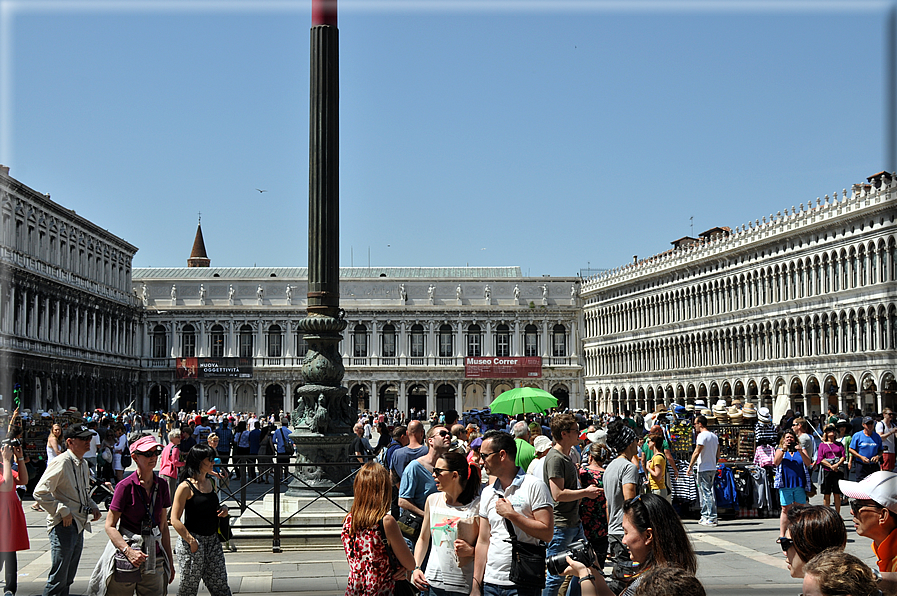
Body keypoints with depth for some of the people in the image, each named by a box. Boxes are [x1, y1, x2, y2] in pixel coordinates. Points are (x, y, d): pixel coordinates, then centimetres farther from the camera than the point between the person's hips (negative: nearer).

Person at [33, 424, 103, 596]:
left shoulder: (83, 464, 15)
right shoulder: (61, 462, -13)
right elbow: (40, 493, -18)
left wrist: (93, 507, 11)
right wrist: (63, 511, -19)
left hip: (79, 526, 9)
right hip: (63, 526, -9)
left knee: (68, 579, 14)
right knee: (58, 579, -8)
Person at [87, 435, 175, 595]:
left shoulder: (161, 485, 7)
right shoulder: (126, 486, -9)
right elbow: (110, 526, -8)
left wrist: (169, 561, 12)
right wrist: (128, 551, -21)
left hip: (154, 556, 4)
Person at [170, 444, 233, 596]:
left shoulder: (209, 483, 11)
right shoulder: (186, 487, -12)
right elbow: (175, 520, -14)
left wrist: (223, 508, 4)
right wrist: (192, 542, -17)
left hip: (212, 540, 7)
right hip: (192, 540, -7)